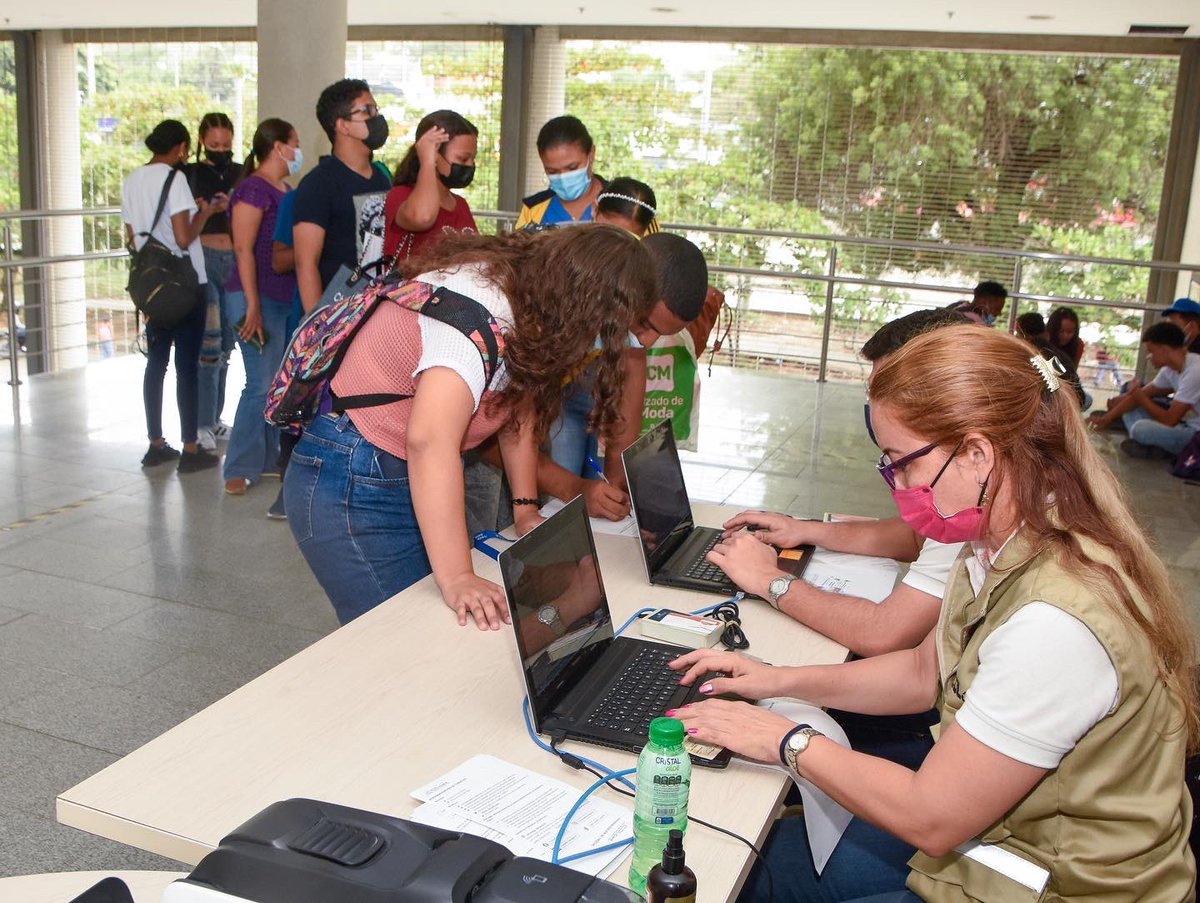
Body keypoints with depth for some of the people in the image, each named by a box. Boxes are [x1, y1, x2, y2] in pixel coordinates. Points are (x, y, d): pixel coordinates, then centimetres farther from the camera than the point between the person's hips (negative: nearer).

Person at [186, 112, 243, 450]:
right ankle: (202, 423, -4)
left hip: (234, 260, 4)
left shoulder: (240, 174, 12)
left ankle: (215, 418, 18)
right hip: (203, 259, -4)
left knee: (225, 344, 8)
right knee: (208, 342, -10)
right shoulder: (190, 175, 2)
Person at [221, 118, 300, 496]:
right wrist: (252, 305, -21)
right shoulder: (253, 188, -10)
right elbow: (243, 248, -16)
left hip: (288, 300, 8)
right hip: (261, 299, -8)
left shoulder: (287, 190, 16)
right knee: (262, 384, -9)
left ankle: (270, 459, 19)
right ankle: (240, 470, -1)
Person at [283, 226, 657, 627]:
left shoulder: (524, 294, 1)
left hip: (417, 480, 9)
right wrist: (456, 577, -38)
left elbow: (520, 409, 9)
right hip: (352, 489, -9)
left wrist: (526, 508, 1)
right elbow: (429, 439, -38)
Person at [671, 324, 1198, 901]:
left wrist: (785, 741, -14)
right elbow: (925, 672, 11)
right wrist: (782, 681, 5)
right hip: (995, 825, 8)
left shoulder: (1055, 623, -34)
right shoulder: (1005, 547, -5)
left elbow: (929, 819, -25)